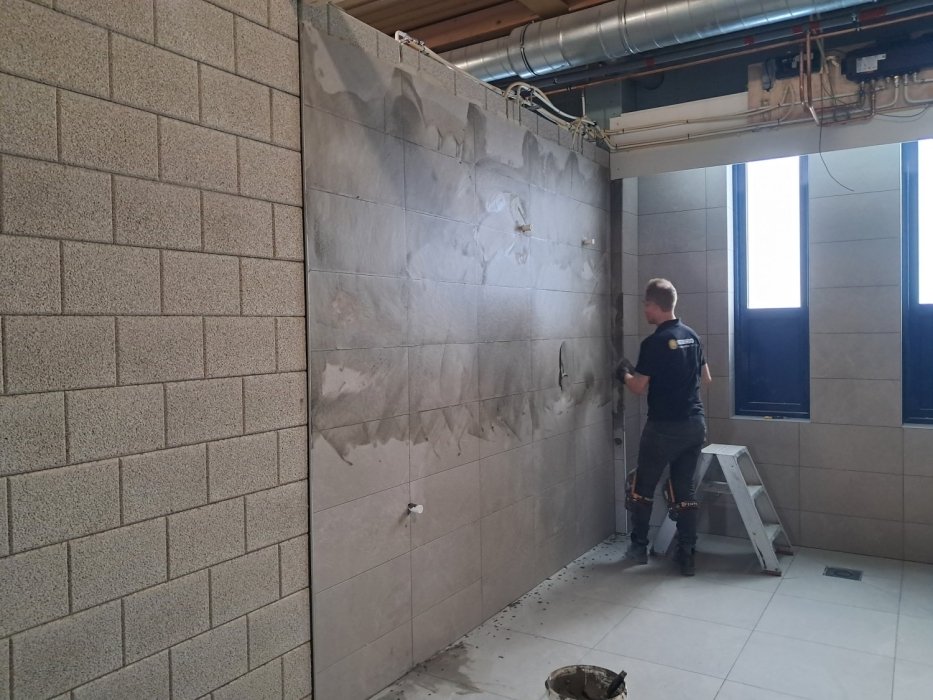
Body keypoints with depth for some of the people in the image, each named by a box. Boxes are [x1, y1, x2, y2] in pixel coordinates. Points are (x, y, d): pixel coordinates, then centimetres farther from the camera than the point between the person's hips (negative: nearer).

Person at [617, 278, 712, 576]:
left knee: (641, 486, 11)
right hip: (695, 424, 7)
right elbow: (706, 378, 17)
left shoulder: (654, 342, -15)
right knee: (685, 490, 13)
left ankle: (639, 547, 21)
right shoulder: (691, 336, 7)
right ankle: (687, 556, 14)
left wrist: (624, 374, 8)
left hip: (664, 427, -7)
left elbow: (638, 388, -12)